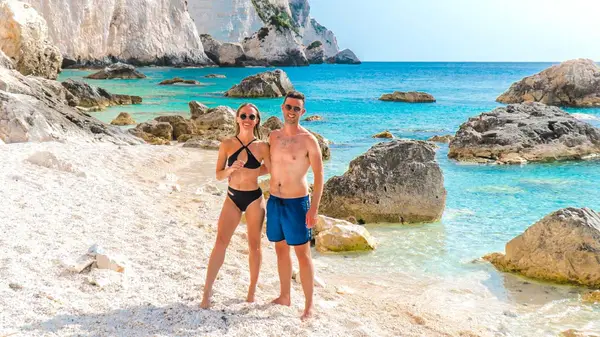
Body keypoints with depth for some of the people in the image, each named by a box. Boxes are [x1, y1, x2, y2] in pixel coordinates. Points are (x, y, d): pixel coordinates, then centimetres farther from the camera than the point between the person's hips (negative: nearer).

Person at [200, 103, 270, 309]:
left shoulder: (262, 147, -5)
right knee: (220, 242, -3)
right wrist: (231, 169, -17)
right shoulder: (227, 144, -1)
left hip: (254, 199, -1)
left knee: (254, 245, 8)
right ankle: (207, 290, 1)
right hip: (232, 197, 1)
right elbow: (218, 175, 0)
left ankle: (252, 289, 23)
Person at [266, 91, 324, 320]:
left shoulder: (308, 140, -10)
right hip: (274, 201, 6)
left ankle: (309, 305, 8)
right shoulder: (273, 136, 6)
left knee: (302, 254, -1)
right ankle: (284, 297, 30)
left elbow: (319, 176, -10)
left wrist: (314, 209, -16)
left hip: (297, 203, -6)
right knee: (281, 250, 16)